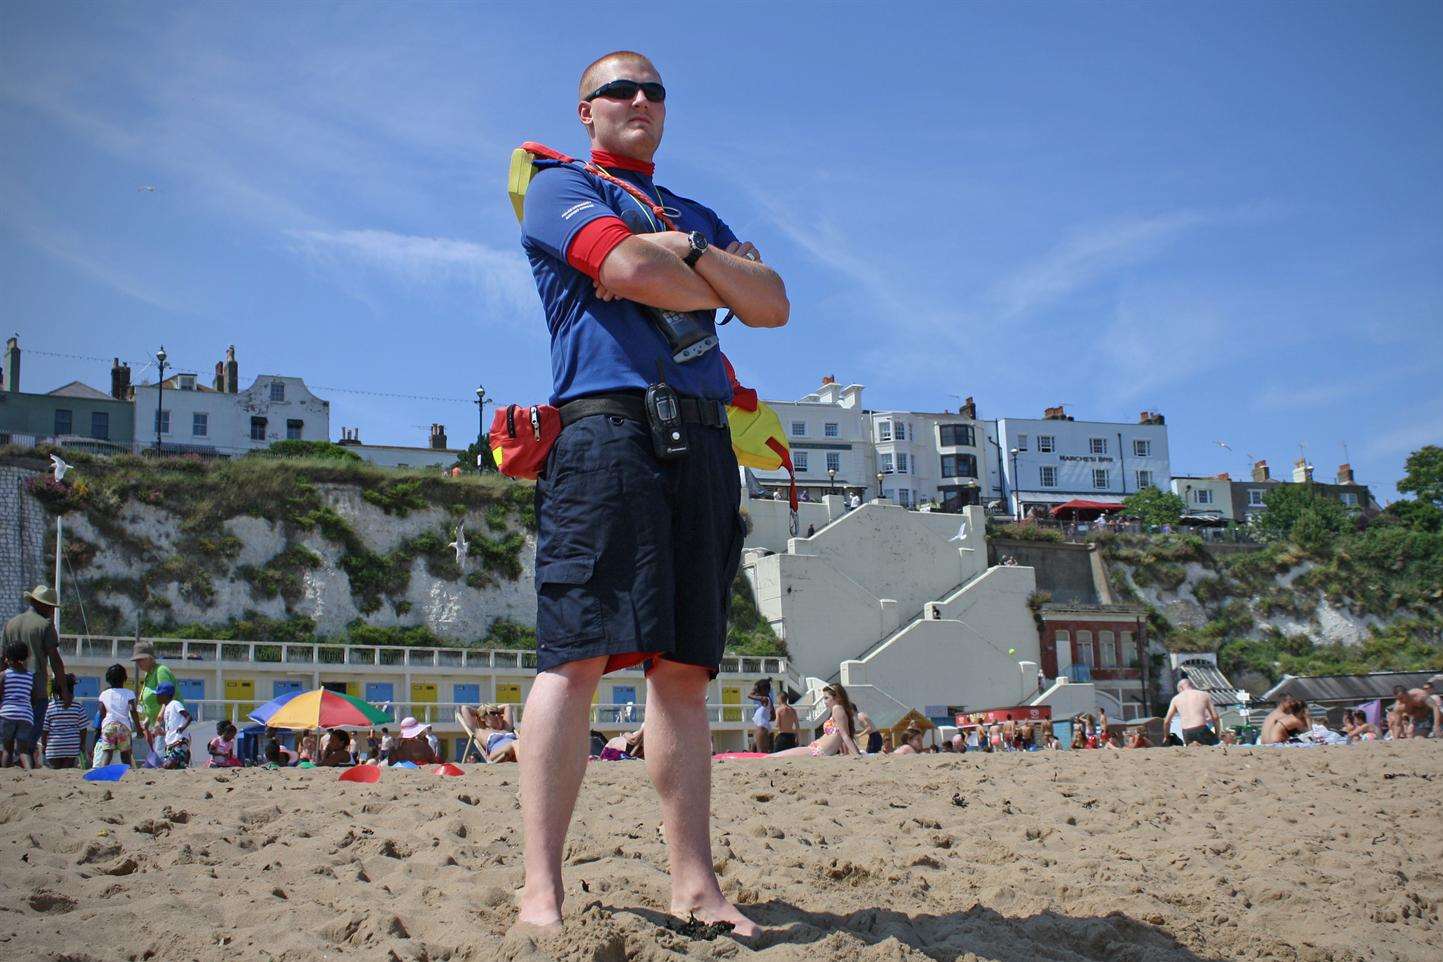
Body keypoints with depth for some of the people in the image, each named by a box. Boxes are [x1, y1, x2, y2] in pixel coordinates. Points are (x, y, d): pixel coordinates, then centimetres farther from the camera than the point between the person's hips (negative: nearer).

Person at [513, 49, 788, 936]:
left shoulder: (698, 217, 31)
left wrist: (694, 252, 0)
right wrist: (717, 291, 8)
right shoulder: (559, 188, 13)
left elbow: (774, 304, 14)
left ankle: (695, 885, 1)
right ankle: (541, 895, -16)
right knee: (580, 651, -15)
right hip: (607, 423, -6)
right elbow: (626, 270, -8)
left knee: (684, 665, 1)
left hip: (703, 440, 6)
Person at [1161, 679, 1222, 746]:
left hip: (1186, 733, 2)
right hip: (1201, 730, -2)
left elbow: (1166, 721, 14)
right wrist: (1217, 735, 17)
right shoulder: (1205, 695, 11)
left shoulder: (1176, 698, 13)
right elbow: (1215, 717, 5)